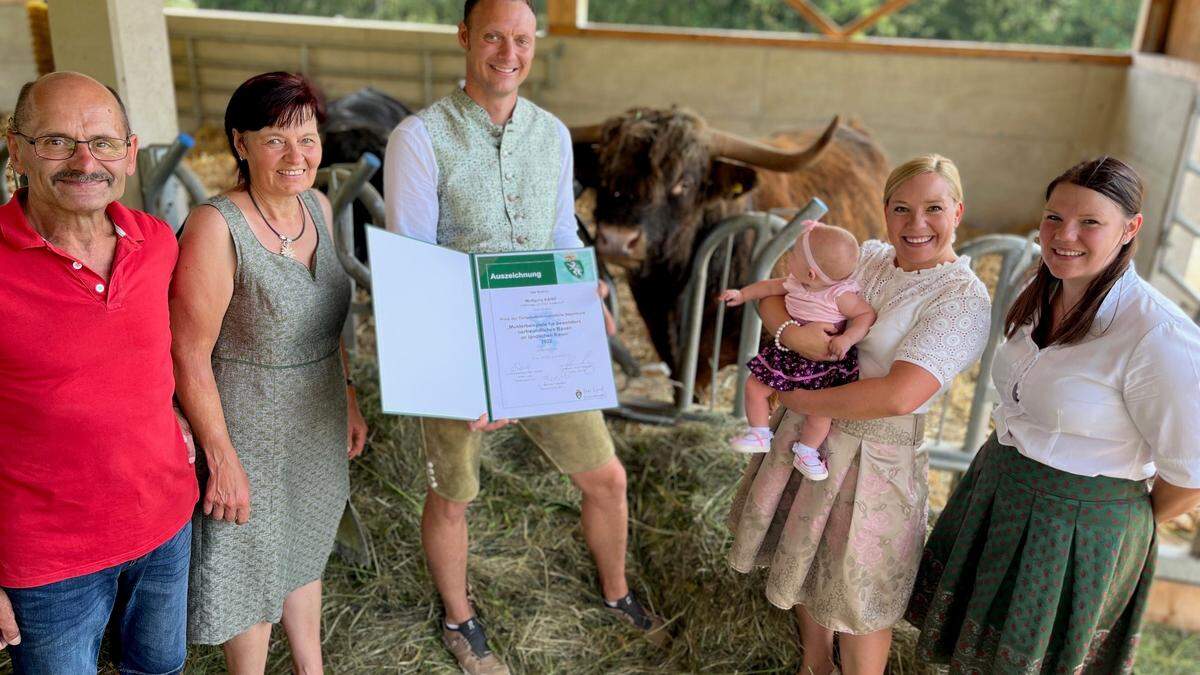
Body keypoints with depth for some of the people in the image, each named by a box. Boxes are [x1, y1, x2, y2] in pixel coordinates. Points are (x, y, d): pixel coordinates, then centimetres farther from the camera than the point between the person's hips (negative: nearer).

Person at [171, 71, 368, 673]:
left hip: (317, 425, 7)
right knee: (250, 570, 13)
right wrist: (222, 458, -18)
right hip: (250, 434, -7)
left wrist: (349, 402, 13)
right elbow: (190, 358, -20)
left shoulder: (317, 206, -2)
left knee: (303, 552, 24)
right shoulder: (216, 228, -24)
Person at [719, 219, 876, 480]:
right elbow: (771, 286, 15)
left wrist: (848, 338, -35)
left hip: (824, 363, -6)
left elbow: (867, 315, -22)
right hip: (789, 353, 6)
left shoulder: (841, 295, -23)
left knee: (820, 409, -13)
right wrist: (742, 294, 17)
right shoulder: (794, 283, -3)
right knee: (754, 386, 3)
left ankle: (806, 451, 13)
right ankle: (760, 435, 21)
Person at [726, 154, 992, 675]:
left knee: (857, 600, 10)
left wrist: (800, 400, -19)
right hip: (806, 435, 7)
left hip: (874, 455, -7)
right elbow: (770, 294, 3)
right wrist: (789, 331, -19)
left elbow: (899, 396, -29)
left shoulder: (963, 298, -18)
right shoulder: (866, 257, 1)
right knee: (805, 564, 24)